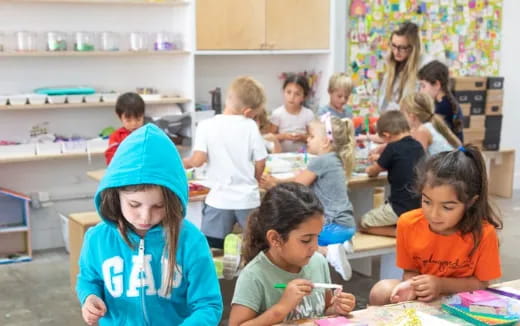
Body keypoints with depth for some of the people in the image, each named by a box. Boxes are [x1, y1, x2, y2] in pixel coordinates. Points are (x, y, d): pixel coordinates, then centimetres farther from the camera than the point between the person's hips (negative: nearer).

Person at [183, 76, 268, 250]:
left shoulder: (206, 125, -5)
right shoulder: (250, 126, -5)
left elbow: (198, 160, -13)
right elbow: (260, 163, -2)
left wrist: (184, 163, 10)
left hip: (219, 200, 0)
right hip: (248, 199, 0)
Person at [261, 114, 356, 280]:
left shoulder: (321, 161, -15)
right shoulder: (334, 160, 13)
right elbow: (300, 180, 17)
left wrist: (273, 185, 8)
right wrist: (276, 181, 9)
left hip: (334, 227, -9)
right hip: (346, 225, 9)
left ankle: (327, 251, -18)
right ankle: (339, 244, 9)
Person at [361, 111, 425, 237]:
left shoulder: (393, 148, -14)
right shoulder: (418, 146, 5)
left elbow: (372, 172, 0)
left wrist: (370, 169, 22)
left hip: (400, 209, -7)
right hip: (419, 206, 7)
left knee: (363, 223, 12)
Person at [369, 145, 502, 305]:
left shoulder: (483, 233, -23)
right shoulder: (408, 224, -15)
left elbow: (481, 283, -11)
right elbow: (411, 271, -2)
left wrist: (441, 284, -26)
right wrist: (411, 285, -26)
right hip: (423, 297, 4)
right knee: (380, 292, -22)